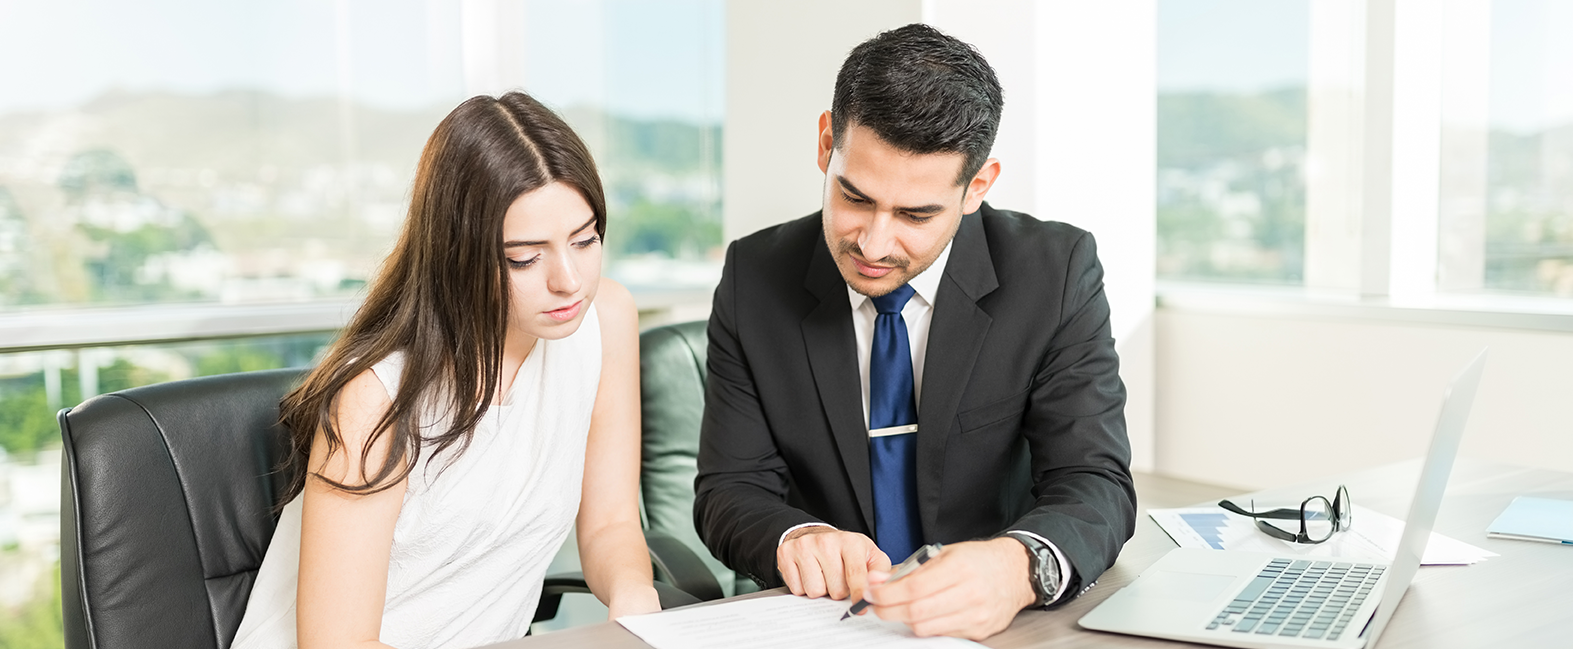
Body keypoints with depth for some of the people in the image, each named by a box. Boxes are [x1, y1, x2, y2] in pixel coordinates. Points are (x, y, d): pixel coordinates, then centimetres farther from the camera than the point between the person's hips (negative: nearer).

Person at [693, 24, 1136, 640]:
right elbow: (729, 489, -3)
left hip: (996, 624, 0)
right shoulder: (755, 277, -4)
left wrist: (1020, 567, -36)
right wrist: (794, 538, -26)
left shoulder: (1057, 273, -8)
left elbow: (1093, 485, -13)